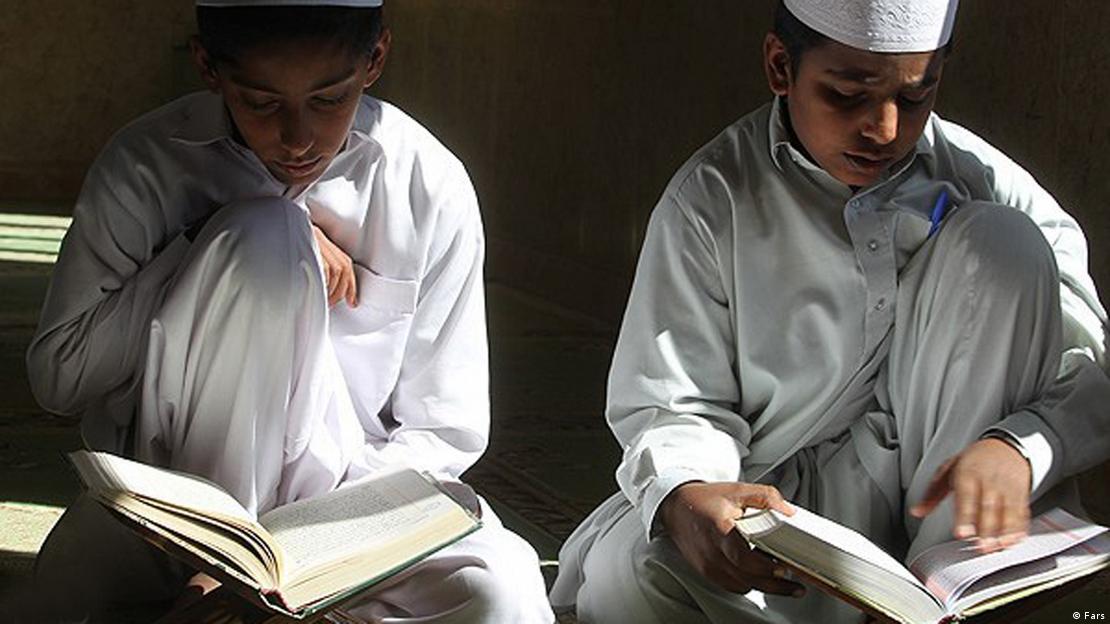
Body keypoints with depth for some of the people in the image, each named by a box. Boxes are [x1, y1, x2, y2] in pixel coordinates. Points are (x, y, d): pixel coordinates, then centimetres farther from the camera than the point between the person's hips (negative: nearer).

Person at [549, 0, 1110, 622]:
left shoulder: (977, 178, -3)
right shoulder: (712, 199, -6)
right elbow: (674, 402, -8)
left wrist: (1019, 448, -32)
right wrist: (685, 498, -34)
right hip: (779, 499, -1)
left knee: (1002, 242, -17)